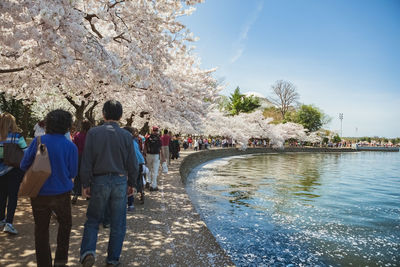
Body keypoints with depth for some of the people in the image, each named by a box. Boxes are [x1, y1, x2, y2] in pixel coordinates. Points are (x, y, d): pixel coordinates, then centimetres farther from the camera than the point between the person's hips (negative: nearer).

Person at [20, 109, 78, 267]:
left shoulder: (37, 141, -9)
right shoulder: (70, 146, -12)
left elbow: (24, 165, -4)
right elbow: (73, 173, -4)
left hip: (39, 193, 1)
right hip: (61, 193, -1)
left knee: (41, 230, 16)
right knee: (65, 224, 22)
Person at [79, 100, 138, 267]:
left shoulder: (93, 133, -4)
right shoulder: (126, 135, -2)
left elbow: (86, 162, -5)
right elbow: (132, 163, 1)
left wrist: (85, 184, 4)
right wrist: (132, 183, 12)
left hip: (99, 181, 0)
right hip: (120, 181, 1)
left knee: (93, 220, 16)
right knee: (118, 224, 12)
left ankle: (88, 251, 0)